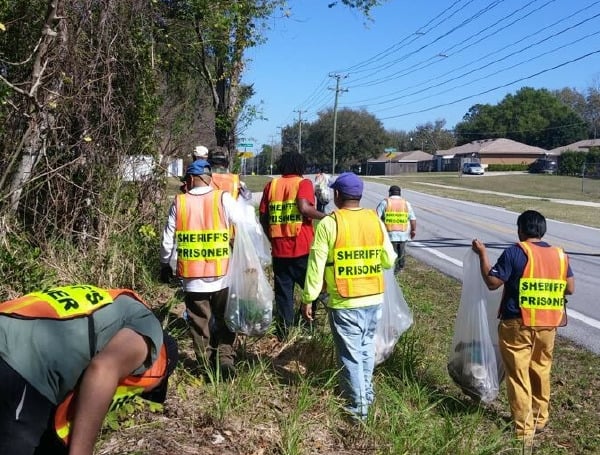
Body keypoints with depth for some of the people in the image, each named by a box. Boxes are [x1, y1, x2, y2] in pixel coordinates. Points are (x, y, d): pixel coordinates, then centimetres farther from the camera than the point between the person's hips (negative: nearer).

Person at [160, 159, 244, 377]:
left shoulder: (179, 202, -1)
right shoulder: (224, 198, -4)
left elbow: (168, 239, 4)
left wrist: (165, 265, 18)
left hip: (192, 275, 0)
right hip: (222, 272, 0)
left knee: (200, 322, 11)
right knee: (224, 319, 14)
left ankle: (207, 364, 15)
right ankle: (225, 357, 3)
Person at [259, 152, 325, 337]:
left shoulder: (271, 185, 9)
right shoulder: (304, 183, -3)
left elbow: (262, 216, 7)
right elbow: (304, 208, -20)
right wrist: (325, 217, -7)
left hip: (279, 249, 4)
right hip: (303, 248, -3)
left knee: (283, 291, 11)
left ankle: (284, 332, 14)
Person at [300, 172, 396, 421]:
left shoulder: (329, 223, -12)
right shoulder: (375, 220, 1)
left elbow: (316, 265, -11)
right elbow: (389, 260, 5)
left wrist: (308, 298, -3)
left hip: (344, 302, -5)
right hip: (374, 298, 5)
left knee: (350, 354, 7)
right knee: (367, 346, 24)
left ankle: (358, 406, 16)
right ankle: (366, 393, 37)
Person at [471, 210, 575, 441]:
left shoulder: (515, 252, -12)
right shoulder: (560, 255, 3)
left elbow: (492, 282, -13)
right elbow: (570, 288, 6)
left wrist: (482, 254, -3)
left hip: (518, 325, -5)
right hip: (547, 325, 5)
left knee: (518, 377, 3)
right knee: (541, 372, 21)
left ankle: (523, 429, 7)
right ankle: (540, 419, 34)